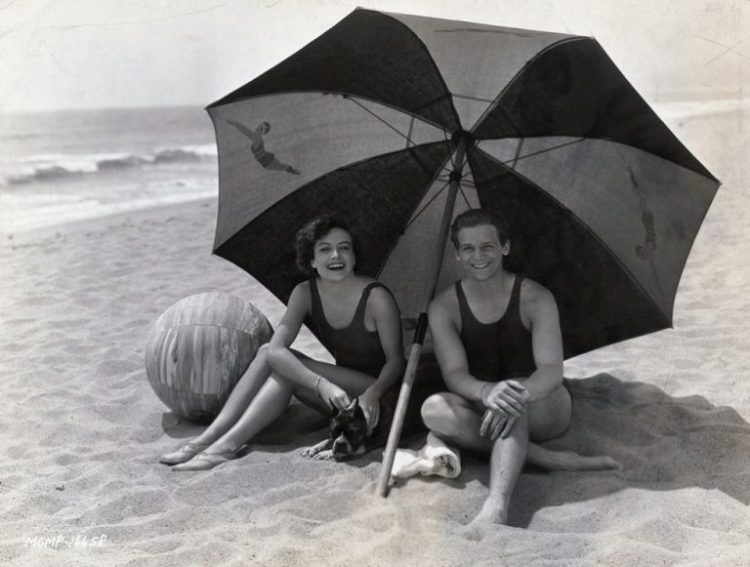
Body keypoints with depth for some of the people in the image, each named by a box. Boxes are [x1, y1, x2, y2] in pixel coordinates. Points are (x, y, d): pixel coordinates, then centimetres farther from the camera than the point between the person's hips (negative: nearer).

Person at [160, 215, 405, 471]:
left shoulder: (376, 297, -19)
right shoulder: (305, 293, -7)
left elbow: (395, 360, -13)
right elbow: (276, 348, -20)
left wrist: (373, 394, -34)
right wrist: (322, 385, -36)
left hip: (377, 390, -5)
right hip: (338, 394, 5)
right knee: (267, 353, -17)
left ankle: (227, 445, -28)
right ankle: (208, 438, -21)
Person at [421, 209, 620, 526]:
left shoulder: (535, 298, -10)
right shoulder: (444, 307, -5)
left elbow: (552, 370, -22)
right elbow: (454, 374, -18)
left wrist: (520, 394, -46)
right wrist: (487, 392, -43)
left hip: (542, 409, -2)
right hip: (481, 410, 2)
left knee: (512, 402, -37)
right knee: (434, 409, -30)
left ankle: (497, 506, -54)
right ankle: (550, 458, -32)